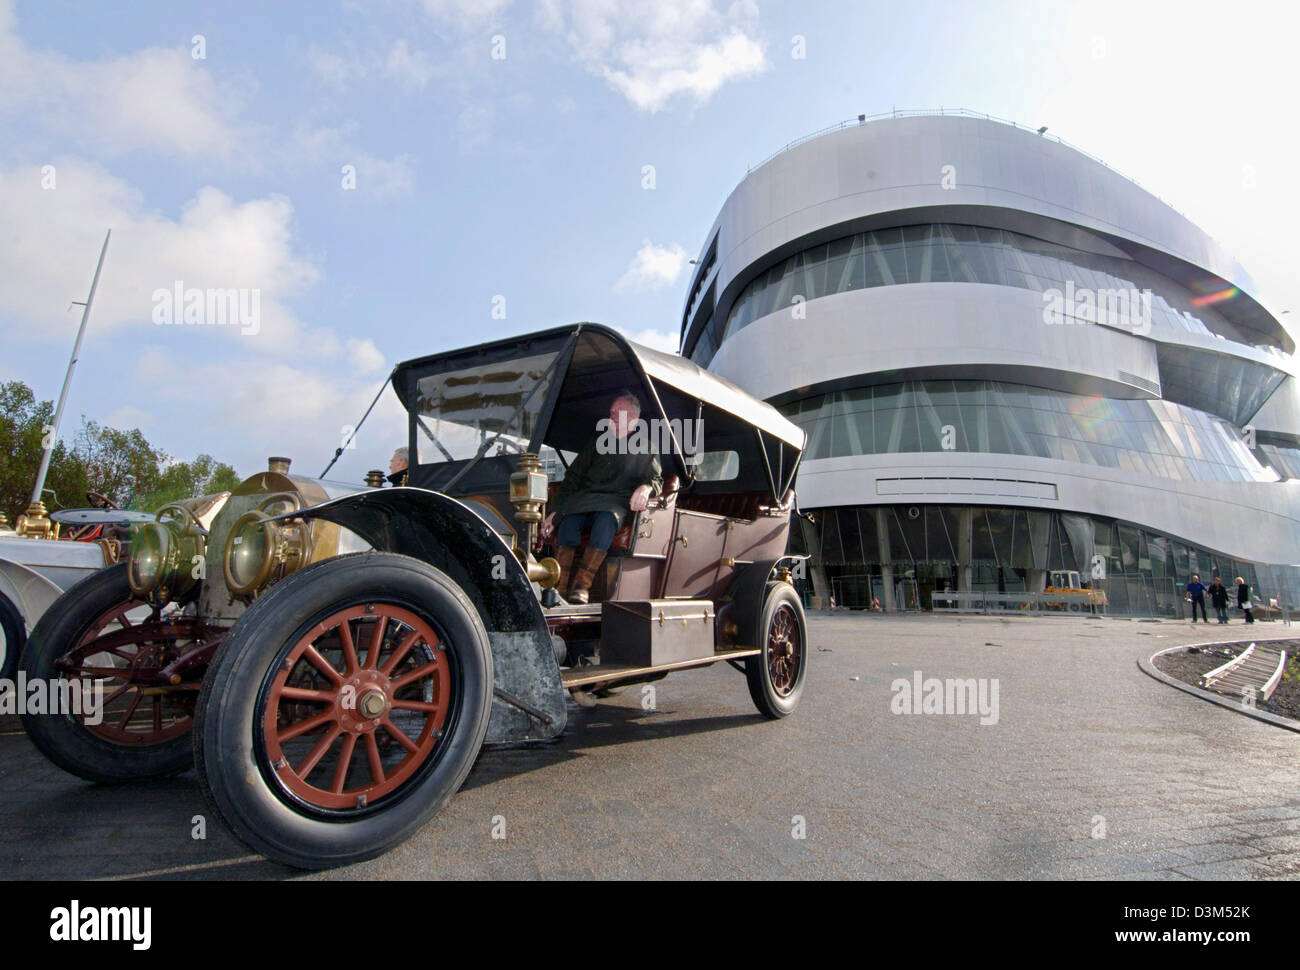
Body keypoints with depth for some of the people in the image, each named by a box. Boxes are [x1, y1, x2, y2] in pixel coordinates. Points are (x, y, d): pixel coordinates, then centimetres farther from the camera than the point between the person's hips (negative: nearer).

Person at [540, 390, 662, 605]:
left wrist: (646, 487, -17)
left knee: (607, 518, -39)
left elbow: (657, 478, 11)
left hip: (618, 504, -2)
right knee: (569, 520, -33)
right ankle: (560, 585, -37)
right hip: (585, 499, 3)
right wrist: (553, 512, 3)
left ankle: (582, 585, -40)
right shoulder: (597, 442, 21)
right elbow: (572, 478, 16)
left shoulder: (644, 450, 16)